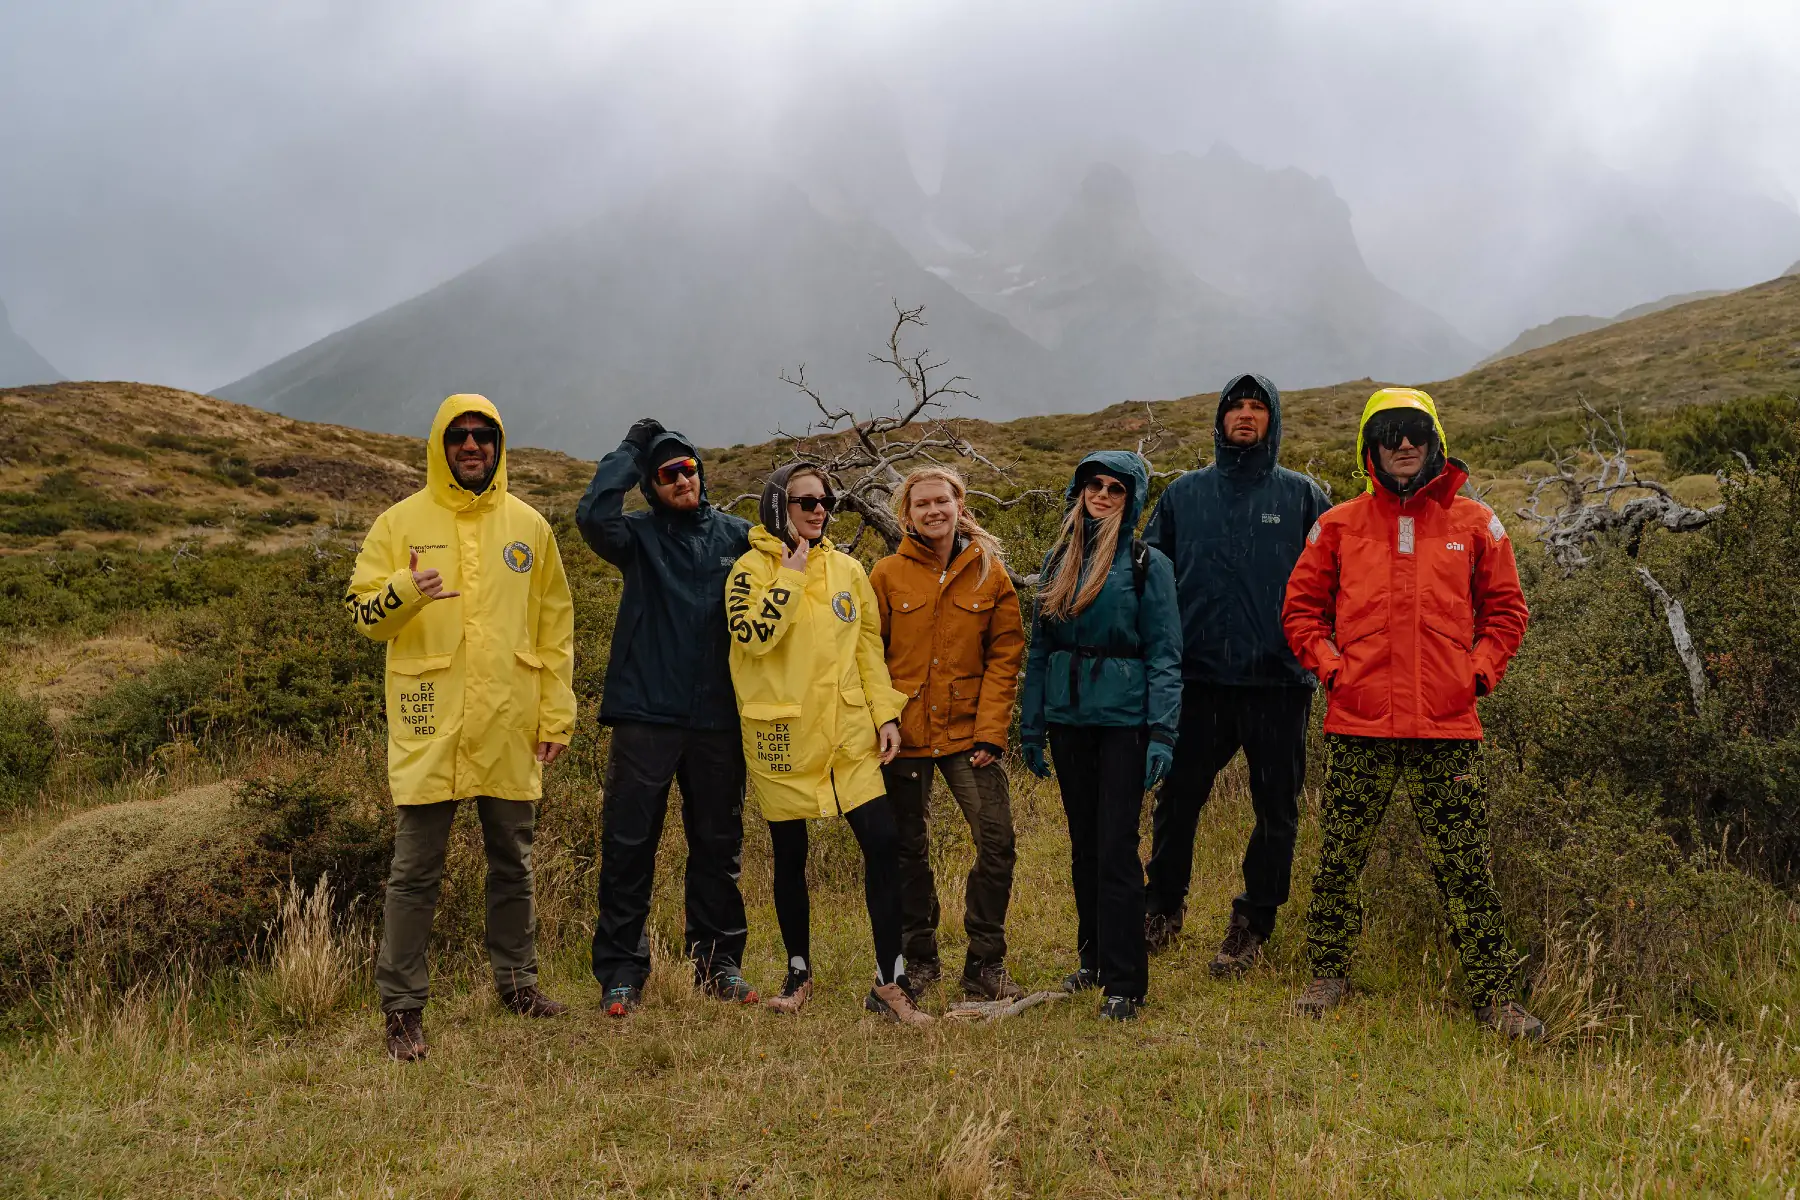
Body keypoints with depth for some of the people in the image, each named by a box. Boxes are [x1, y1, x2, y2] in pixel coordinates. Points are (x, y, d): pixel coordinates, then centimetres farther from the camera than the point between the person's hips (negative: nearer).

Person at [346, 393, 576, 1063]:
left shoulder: (528, 525, 8)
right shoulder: (401, 522, 1)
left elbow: (556, 626, 10)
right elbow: (362, 611, -2)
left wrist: (557, 713, 4)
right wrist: (403, 591, -24)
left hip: (510, 728, 3)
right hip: (429, 727, -2)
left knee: (513, 863, 14)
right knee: (415, 872, 2)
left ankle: (517, 981, 30)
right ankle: (402, 1006, 12)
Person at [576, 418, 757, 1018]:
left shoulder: (737, 535, 8)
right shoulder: (640, 535, 3)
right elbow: (592, 515, -18)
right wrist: (629, 450, -7)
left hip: (718, 718, 2)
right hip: (646, 713, -2)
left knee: (718, 844, 11)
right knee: (628, 843, -1)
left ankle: (719, 961, 24)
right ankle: (621, 969, 9)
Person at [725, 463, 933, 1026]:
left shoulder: (848, 569, 10)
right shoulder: (752, 568, -3)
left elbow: (869, 647, 14)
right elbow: (753, 636, -20)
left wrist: (886, 713, 5)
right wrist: (791, 573, -16)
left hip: (849, 732, 3)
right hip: (783, 735, -3)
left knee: (884, 843, -6)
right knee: (790, 858, 8)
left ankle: (889, 981, 3)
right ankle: (799, 974, 27)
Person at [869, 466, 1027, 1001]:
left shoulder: (990, 572, 2)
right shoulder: (887, 575, 2)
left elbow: (1005, 655, 0)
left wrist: (991, 730, -8)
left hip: (969, 732, 0)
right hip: (904, 733, 0)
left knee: (996, 841, -7)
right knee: (908, 849, 9)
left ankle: (985, 965, 6)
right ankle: (919, 958, 25)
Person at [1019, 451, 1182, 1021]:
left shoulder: (1146, 563, -3)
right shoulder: (1059, 560, 11)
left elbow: (1164, 654, -6)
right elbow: (1039, 648, 14)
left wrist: (1162, 733, -14)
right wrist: (1031, 726, 11)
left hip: (1123, 720, -5)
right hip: (1069, 718, 5)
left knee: (1116, 849, -7)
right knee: (1083, 845, 13)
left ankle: (1125, 982, 0)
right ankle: (1093, 960, 26)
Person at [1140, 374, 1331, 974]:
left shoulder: (1303, 497, 4)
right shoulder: (1183, 494, 10)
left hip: (1279, 682, -1)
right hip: (1198, 677, 2)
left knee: (1276, 812, 6)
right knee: (1176, 800, 8)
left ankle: (1252, 927, 20)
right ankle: (1161, 910, 26)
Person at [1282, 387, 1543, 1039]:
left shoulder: (1475, 524, 8)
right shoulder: (1338, 526, 7)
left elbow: (1506, 609, 14)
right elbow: (1301, 607, 12)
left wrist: (1478, 670, 1)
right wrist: (1331, 664, -1)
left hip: (1447, 725, 0)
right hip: (1358, 724, 1)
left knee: (1465, 866, 2)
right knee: (1339, 857, 8)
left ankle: (1493, 992, 13)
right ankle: (1329, 973, 24)